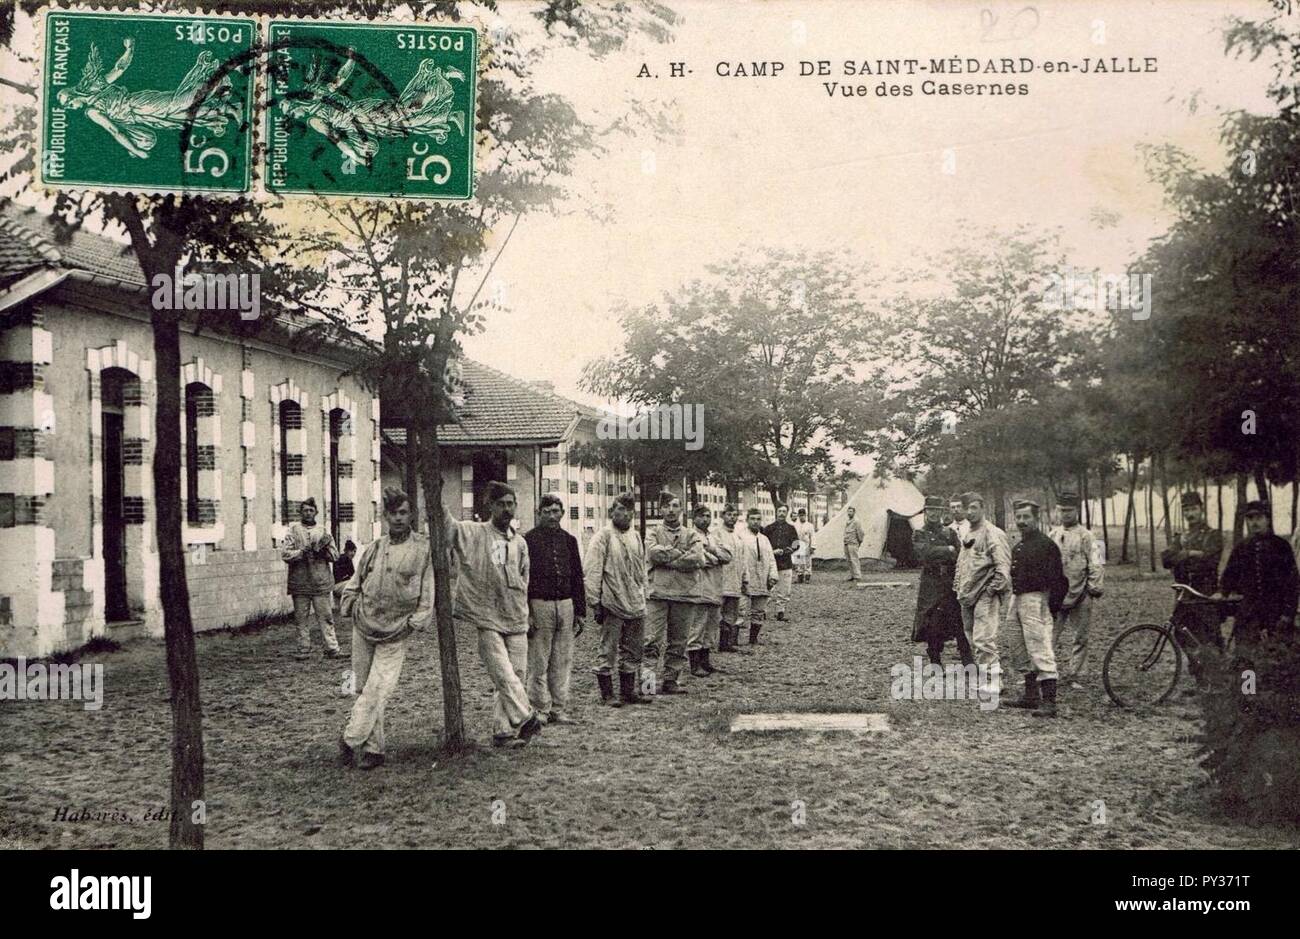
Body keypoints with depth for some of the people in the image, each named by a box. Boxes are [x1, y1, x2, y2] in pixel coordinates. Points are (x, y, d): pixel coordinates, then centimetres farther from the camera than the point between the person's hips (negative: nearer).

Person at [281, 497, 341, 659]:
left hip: (321, 583, 1)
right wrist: (303, 552, -16)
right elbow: (285, 554, -5)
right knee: (302, 619, 4)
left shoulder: (323, 531, 12)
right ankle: (303, 650, 11)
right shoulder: (293, 530, 6)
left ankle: (332, 649, -1)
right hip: (300, 583, -1)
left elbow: (335, 556, 8)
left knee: (326, 617, -1)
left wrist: (325, 549, -11)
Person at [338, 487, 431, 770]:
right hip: (363, 628, 4)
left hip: (395, 634, -4)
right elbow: (353, 584, 18)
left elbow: (428, 592, -3)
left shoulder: (423, 549, -4)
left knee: (377, 692, -11)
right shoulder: (374, 548, 7)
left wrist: (413, 622, -9)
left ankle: (349, 739, 1)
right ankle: (374, 749, 16)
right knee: (365, 689, 7)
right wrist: (351, 606, 3)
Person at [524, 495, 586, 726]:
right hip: (539, 605, -5)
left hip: (566, 605, 5)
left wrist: (580, 611, 12)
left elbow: (577, 578, 17)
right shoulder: (529, 540, -2)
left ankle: (558, 711, 12)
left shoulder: (569, 540, 13)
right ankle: (541, 710, 7)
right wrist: (526, 614, -11)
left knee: (563, 663, 6)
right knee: (539, 663, -1)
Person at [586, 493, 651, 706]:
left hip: (635, 606, 7)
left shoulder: (636, 537, 14)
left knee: (632, 652, 12)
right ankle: (607, 695, 8)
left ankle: (628, 692, 22)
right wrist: (595, 602, -13)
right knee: (608, 652, 0)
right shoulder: (603, 537, -7)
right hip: (612, 605, -7)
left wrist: (642, 598, 16)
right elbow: (593, 572, -10)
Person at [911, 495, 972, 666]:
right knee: (932, 627, 1)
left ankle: (968, 663, -1)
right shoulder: (920, 535, 5)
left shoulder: (950, 533, 11)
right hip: (931, 587, -1)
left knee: (960, 625, -4)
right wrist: (947, 551, -8)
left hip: (951, 585, 1)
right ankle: (936, 664, 12)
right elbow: (925, 553, -13)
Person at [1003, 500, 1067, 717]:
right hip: (1017, 600, 10)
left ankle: (1049, 702, -14)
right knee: (1019, 652, 15)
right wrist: (1014, 599, 16)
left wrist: (1053, 605, -17)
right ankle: (1031, 695, 26)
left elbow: (1057, 579, -14)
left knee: (1040, 652, -13)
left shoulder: (1046, 544, -11)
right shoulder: (1018, 547, 16)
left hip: (1035, 600, -10)